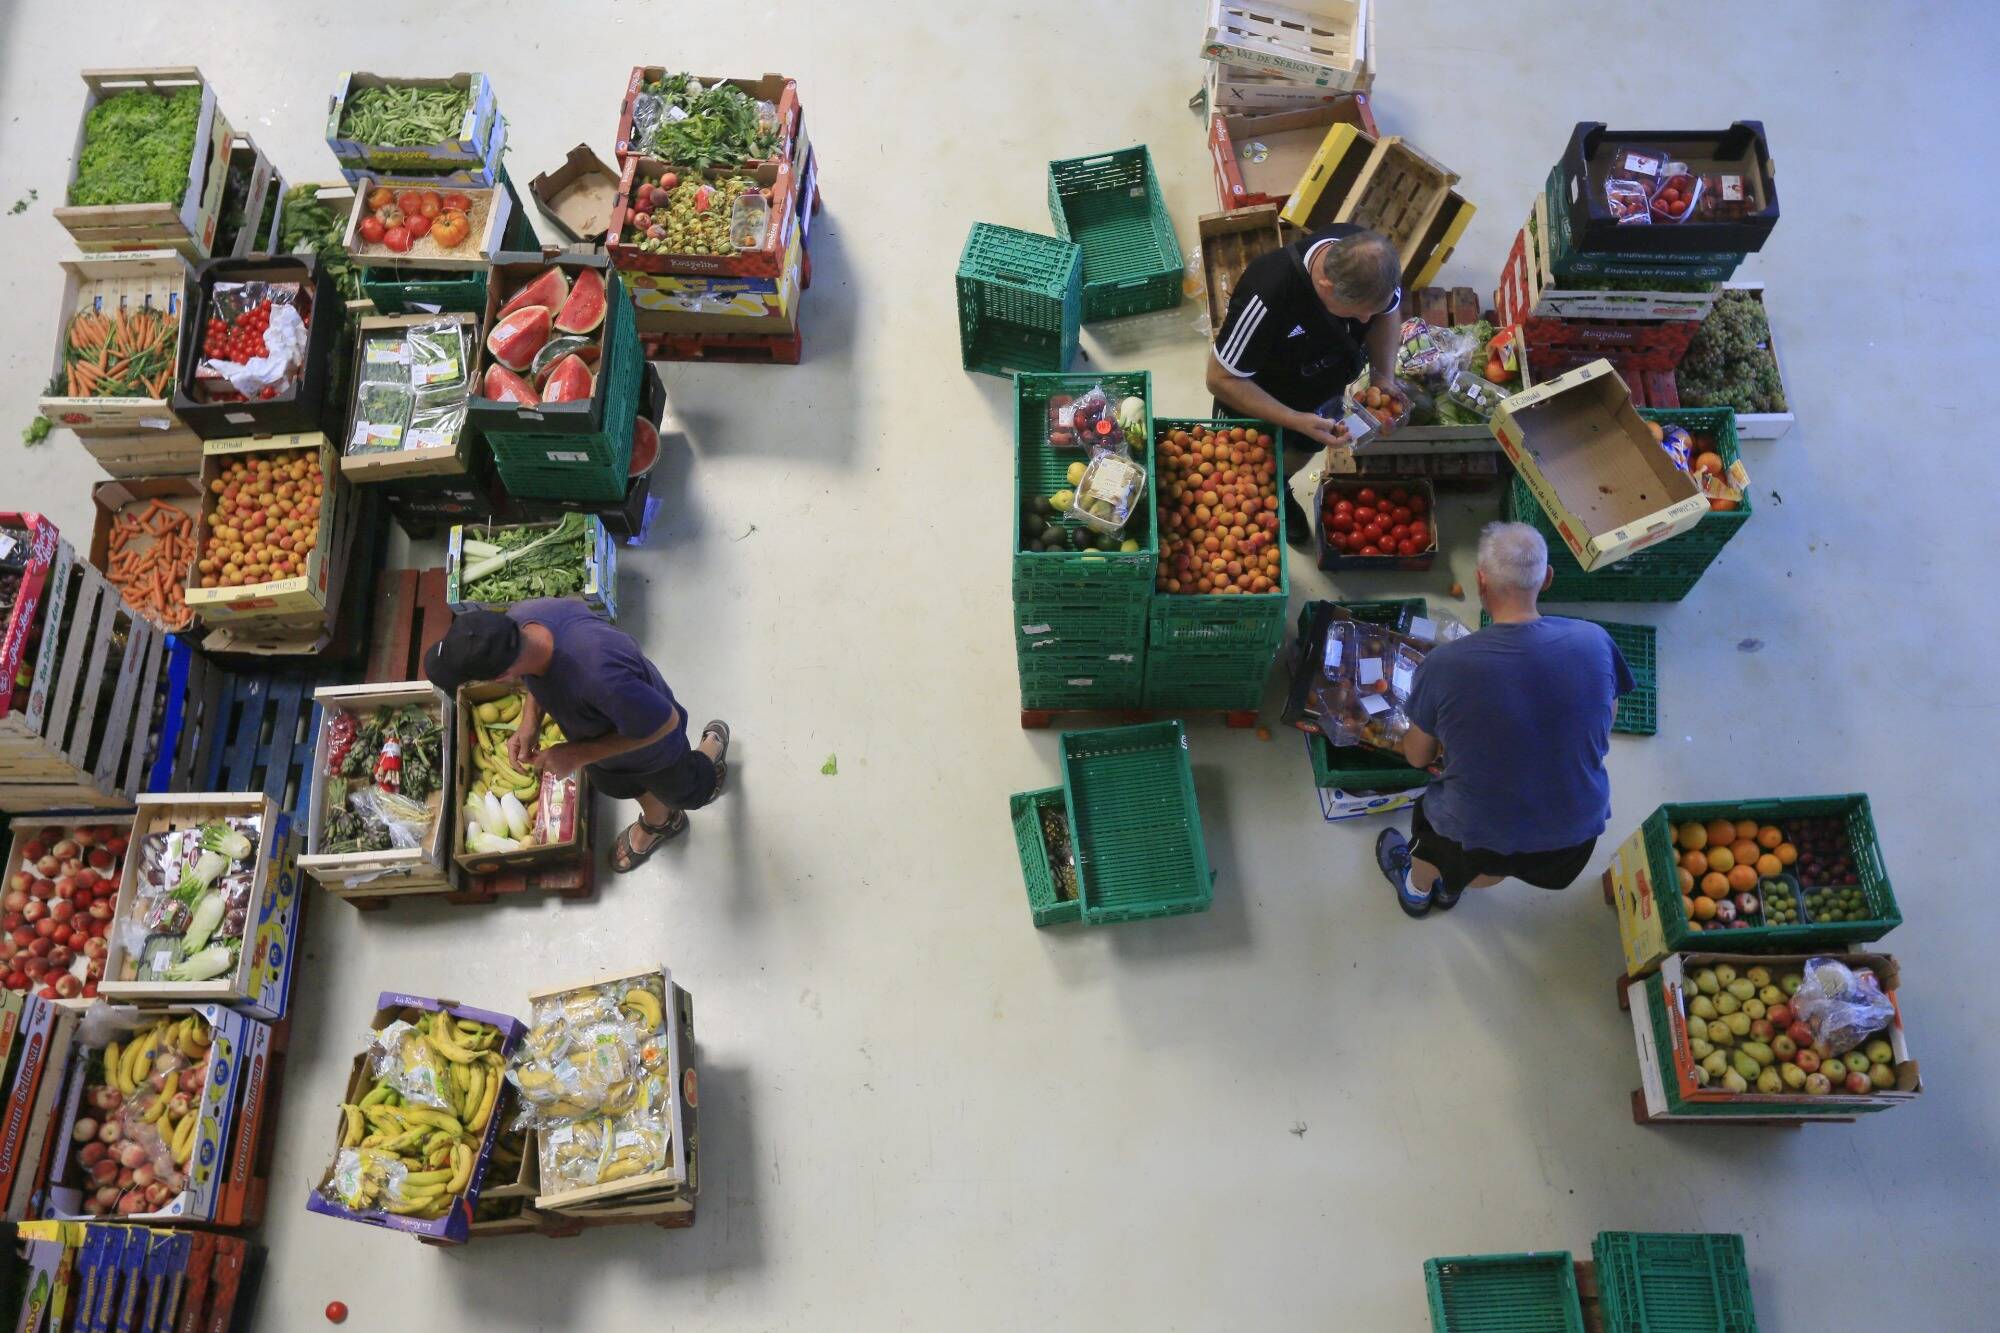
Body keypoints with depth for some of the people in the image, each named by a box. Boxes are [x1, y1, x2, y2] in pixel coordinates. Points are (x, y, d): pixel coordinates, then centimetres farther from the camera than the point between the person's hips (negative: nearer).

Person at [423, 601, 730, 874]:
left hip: (650, 741, -5)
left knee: (686, 792, 30)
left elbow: (666, 721, -33)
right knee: (617, 784, 35)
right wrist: (530, 720, -20)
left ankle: (712, 745, 62)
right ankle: (659, 821, 66)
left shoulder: (601, 677, -53)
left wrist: (580, 755, -29)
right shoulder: (518, 617, -33)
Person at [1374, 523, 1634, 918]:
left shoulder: (1443, 665, -26)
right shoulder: (1595, 642, -19)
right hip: (1578, 833, 2)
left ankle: (1416, 889, 63)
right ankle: (1451, 887, 65)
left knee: (1431, 810, 33)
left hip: (1482, 836, -2)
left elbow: (1417, 757, -7)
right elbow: (1603, 727, 1)